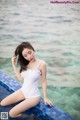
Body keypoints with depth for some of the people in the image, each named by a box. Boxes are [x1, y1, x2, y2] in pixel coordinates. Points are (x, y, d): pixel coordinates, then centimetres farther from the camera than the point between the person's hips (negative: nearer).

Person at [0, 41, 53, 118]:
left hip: (33, 96, -7)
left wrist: (45, 97, -8)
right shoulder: (25, 63, -2)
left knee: (12, 114, -9)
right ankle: (24, 103, 22)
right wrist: (14, 64, -5)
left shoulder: (42, 64, -21)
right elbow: (20, 78, -1)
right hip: (23, 91, 7)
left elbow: (43, 82, -12)